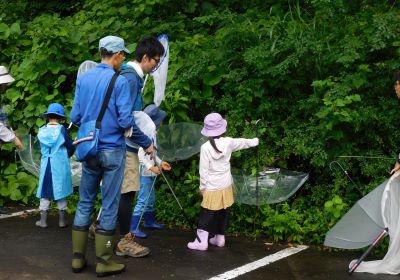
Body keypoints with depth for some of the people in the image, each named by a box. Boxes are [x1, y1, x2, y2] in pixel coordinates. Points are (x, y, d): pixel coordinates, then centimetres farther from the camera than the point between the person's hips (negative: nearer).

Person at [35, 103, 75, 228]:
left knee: (45, 191, 9)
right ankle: (62, 219, 12)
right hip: (60, 165, -2)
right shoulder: (62, 130, -11)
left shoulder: (41, 131, -3)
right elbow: (71, 147, -4)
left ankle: (43, 219, 9)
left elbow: (42, 149, 6)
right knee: (60, 191, 7)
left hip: (45, 165, 2)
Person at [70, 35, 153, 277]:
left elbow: (75, 116, 4)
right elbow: (126, 120, -15)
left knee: (85, 203, 13)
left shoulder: (83, 79, 3)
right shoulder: (120, 81, -12)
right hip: (113, 150, -5)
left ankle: (78, 258, 17)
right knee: (109, 206, 3)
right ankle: (104, 262, 9)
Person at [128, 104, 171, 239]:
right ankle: (133, 227, -4)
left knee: (151, 199, 21)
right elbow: (140, 154, -23)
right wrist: (151, 167, -27)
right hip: (145, 173, -10)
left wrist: (160, 163, 15)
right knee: (143, 200, -8)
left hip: (150, 173, 10)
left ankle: (149, 221, 35)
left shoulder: (152, 132, 11)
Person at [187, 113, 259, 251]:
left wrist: (202, 186, -1)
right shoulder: (228, 142, -7)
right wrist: (255, 141, 35)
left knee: (206, 215, 1)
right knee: (223, 214, 15)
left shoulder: (205, 147, -18)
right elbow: (243, 142, 14)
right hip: (226, 185, 4)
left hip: (212, 188, -4)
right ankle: (219, 239, 25)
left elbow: (203, 170, -13)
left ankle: (201, 242, 1)